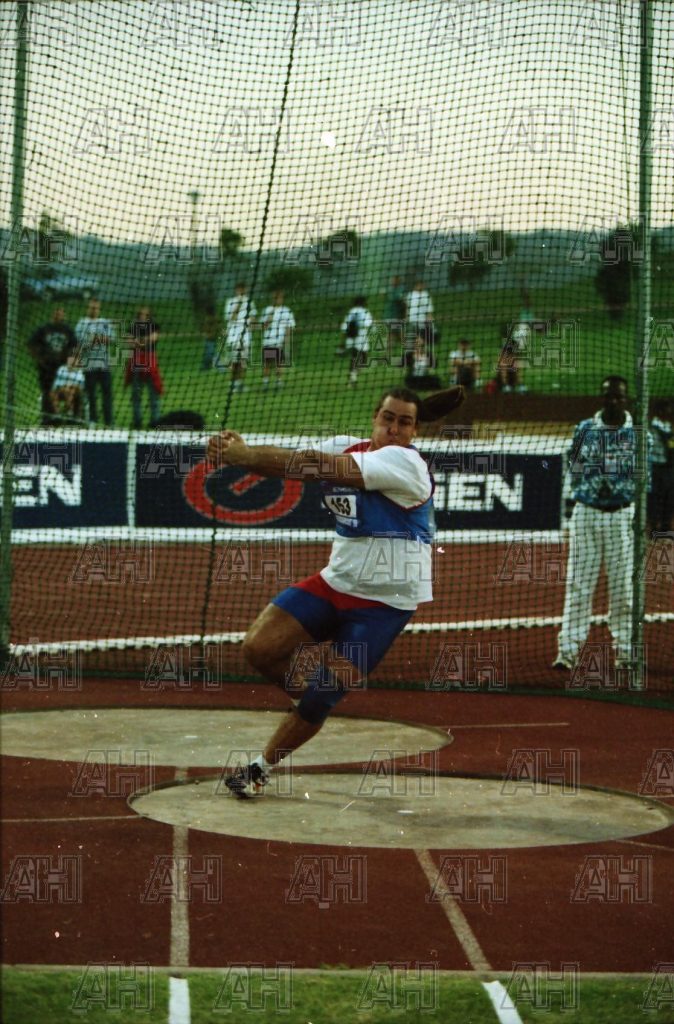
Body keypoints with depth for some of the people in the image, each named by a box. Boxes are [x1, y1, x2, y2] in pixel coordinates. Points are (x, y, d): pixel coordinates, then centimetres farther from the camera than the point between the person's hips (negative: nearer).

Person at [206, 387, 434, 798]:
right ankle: (317, 695, 20)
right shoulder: (347, 448, 2)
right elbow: (288, 459, -11)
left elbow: (320, 466, -28)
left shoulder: (406, 463, -20)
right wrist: (240, 450, -33)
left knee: (322, 699, -7)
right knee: (258, 647, -8)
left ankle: (261, 768, 13)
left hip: (385, 601, -6)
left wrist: (246, 456, -30)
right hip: (337, 581, 6)